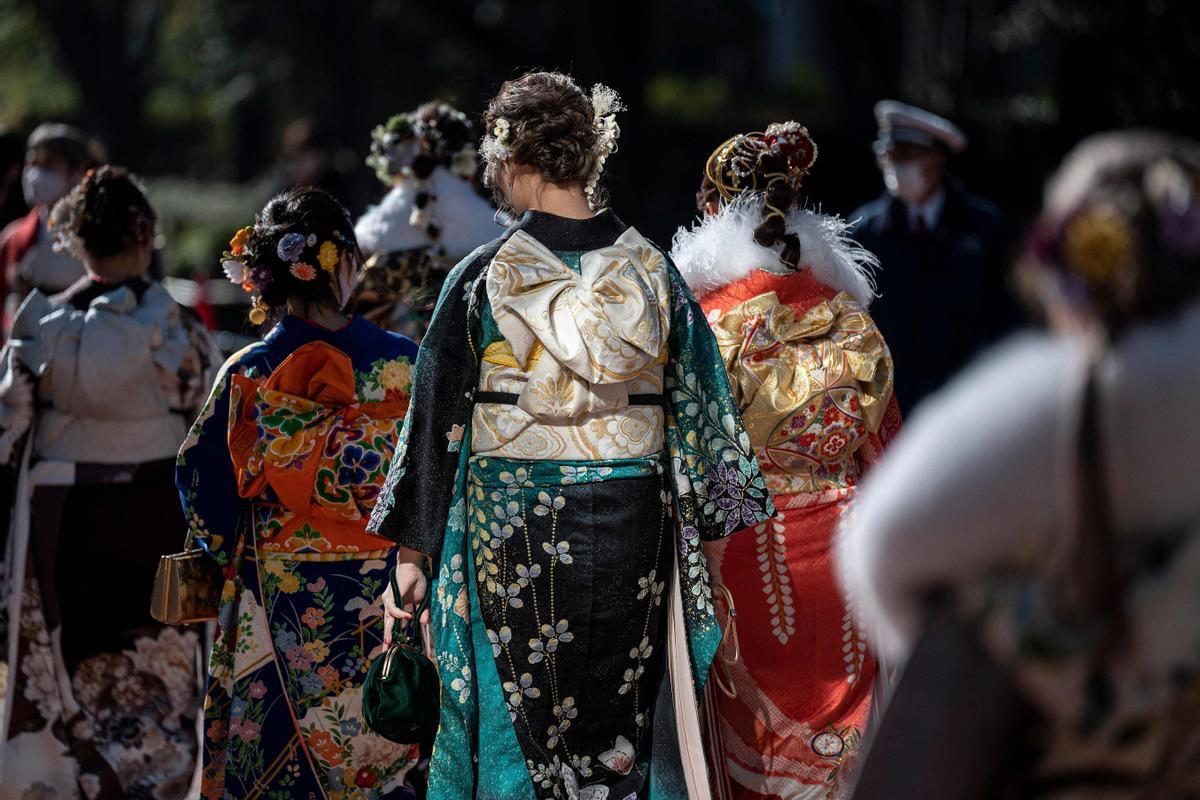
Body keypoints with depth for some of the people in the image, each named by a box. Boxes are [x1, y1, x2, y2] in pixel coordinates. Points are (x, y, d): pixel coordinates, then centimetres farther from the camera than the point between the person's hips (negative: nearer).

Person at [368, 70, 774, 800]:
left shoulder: (485, 278, -8)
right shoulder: (652, 271, 1)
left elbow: (436, 420, -4)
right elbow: (700, 411, 4)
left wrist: (411, 551, 3)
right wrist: (700, 537, 13)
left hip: (514, 532, -2)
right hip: (634, 535, 3)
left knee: (519, 733, 6)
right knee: (624, 737, 10)